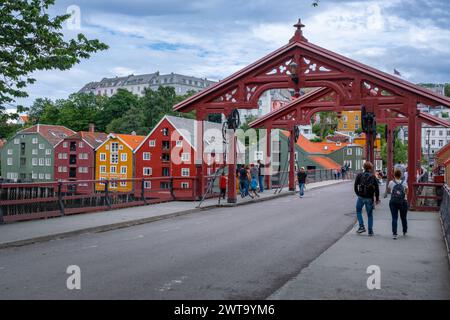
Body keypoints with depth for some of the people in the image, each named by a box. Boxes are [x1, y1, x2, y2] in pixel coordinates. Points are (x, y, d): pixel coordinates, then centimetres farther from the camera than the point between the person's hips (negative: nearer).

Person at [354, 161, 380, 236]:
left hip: (361, 197, 0)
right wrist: (377, 199, 5)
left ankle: (361, 226, 6)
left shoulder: (359, 175, -1)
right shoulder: (373, 177, -1)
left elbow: (355, 186, -3)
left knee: (358, 211, 20)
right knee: (370, 214, 10)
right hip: (369, 198, 1)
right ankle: (370, 231, 12)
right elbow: (376, 188, -2)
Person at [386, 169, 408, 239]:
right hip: (403, 201, 1)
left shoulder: (391, 182, -1)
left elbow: (387, 191, 12)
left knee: (394, 218, -1)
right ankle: (405, 231, 35)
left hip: (393, 202, -1)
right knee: (403, 217, 17)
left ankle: (394, 234, -11)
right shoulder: (404, 183, -1)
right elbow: (406, 192, -5)